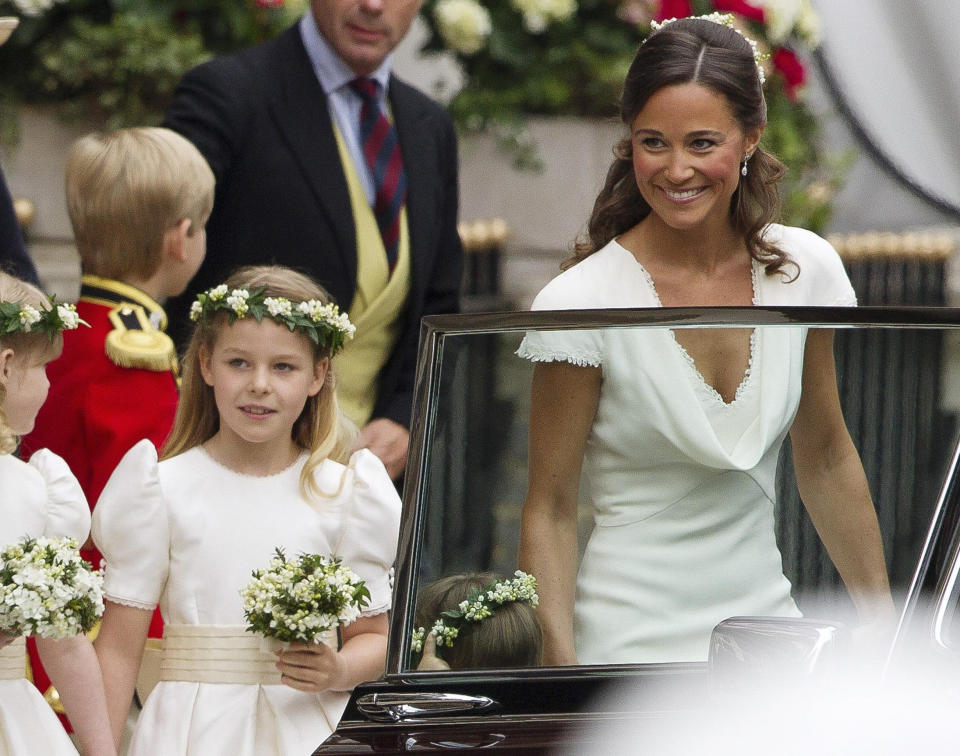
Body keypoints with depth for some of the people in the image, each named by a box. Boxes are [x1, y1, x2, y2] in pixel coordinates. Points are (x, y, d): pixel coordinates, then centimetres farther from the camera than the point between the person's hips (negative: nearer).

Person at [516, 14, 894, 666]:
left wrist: (885, 629, 13)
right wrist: (562, 680, -18)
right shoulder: (581, 304, -14)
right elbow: (550, 512, -9)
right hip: (632, 635, -4)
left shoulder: (805, 271, -1)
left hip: (767, 619, 4)